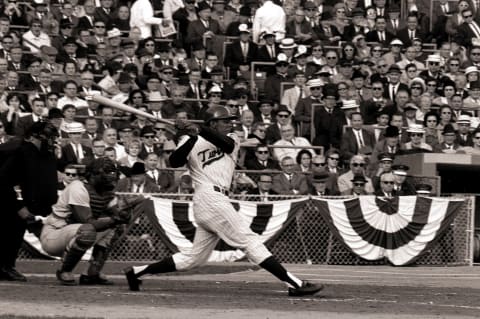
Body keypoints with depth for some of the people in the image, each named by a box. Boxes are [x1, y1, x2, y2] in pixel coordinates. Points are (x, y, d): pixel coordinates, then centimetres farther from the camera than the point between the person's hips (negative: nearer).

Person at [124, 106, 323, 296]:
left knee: (194, 258, 9)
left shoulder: (232, 140, 19)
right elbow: (174, 162, -10)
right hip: (209, 197, -7)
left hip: (218, 200, 7)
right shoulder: (192, 141, 7)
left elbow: (225, 143, -7)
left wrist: (200, 130, -22)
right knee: (249, 240, -10)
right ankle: (294, 284, -13)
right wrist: (193, 137, -19)